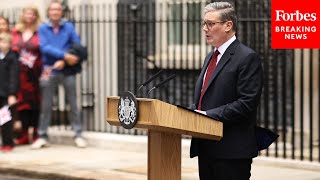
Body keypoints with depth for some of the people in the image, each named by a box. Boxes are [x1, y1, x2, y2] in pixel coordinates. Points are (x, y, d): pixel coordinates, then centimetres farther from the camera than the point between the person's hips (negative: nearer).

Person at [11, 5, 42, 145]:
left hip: (35, 73, -3)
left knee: (36, 102, 0)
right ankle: (24, 134, 10)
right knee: (22, 101, 4)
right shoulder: (16, 32, 11)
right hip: (19, 73, 3)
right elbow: (12, 49, 14)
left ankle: (36, 133, 7)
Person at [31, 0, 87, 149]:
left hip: (67, 71, 0)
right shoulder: (43, 28, 2)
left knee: (73, 103, 1)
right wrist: (65, 55, -17)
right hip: (49, 71, 0)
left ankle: (78, 135, 8)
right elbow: (45, 47, -10)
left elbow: (78, 46, -1)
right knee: (46, 105, 4)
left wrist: (64, 61, -13)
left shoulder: (69, 27, 4)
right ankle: (42, 136, 11)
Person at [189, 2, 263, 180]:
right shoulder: (210, 57, 19)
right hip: (207, 148, 8)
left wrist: (209, 115, -20)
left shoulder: (247, 58, -9)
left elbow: (247, 103, -18)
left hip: (231, 150, -8)